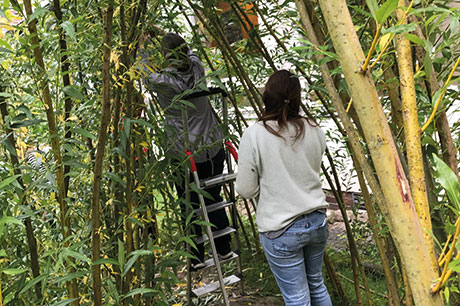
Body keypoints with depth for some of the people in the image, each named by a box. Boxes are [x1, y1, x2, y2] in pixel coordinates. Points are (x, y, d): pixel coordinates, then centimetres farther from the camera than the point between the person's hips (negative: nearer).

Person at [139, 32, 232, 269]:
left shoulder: (162, 81, -15)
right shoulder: (196, 69, -4)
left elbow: (145, 74, 10)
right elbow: (190, 53, 21)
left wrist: (141, 49, 26)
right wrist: (168, 36, 32)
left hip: (185, 154, -4)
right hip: (213, 149, 5)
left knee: (190, 206, 10)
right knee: (214, 200, 18)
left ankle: (197, 258, 21)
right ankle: (224, 249, 33)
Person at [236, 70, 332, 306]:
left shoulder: (254, 135, -16)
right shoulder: (314, 130, -3)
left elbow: (246, 190, -10)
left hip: (280, 230, -5)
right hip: (317, 222, 5)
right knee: (316, 284, 25)